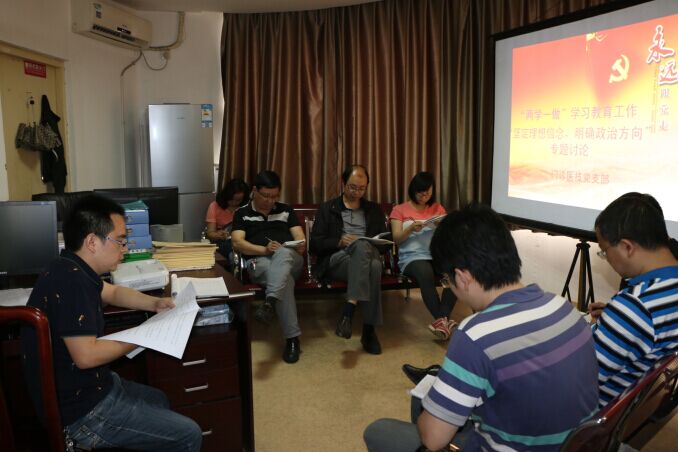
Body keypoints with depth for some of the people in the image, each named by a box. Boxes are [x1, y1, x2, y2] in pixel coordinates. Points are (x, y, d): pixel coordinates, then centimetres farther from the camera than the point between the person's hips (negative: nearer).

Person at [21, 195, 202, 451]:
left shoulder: (72, 270, 5)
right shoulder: (71, 281, -28)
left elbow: (113, 293, 23)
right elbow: (86, 355, -32)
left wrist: (155, 304, 7)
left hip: (86, 388, 10)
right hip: (81, 412, -10)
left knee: (158, 401, 31)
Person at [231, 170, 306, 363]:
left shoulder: (286, 210, 21)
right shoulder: (242, 214, 14)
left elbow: (301, 239, 13)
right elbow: (237, 243, -1)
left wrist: (300, 246, -13)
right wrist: (264, 249, -17)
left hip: (289, 259, 2)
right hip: (258, 262, -1)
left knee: (282, 252, -38)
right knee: (284, 279, -36)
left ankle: (269, 302, -56)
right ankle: (292, 338, -37)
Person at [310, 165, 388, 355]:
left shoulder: (374, 210, 23)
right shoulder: (327, 208, 15)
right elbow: (315, 244, 6)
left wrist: (374, 246, -4)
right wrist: (339, 242, -11)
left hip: (367, 258, 2)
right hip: (336, 260, -2)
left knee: (375, 266, -37)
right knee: (362, 245, -37)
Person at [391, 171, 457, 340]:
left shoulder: (437, 208, 21)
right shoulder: (399, 210, 13)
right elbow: (396, 239, 4)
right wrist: (411, 228, -14)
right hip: (411, 257, -3)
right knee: (426, 274, -39)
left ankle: (441, 318, -35)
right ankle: (443, 319, -35)